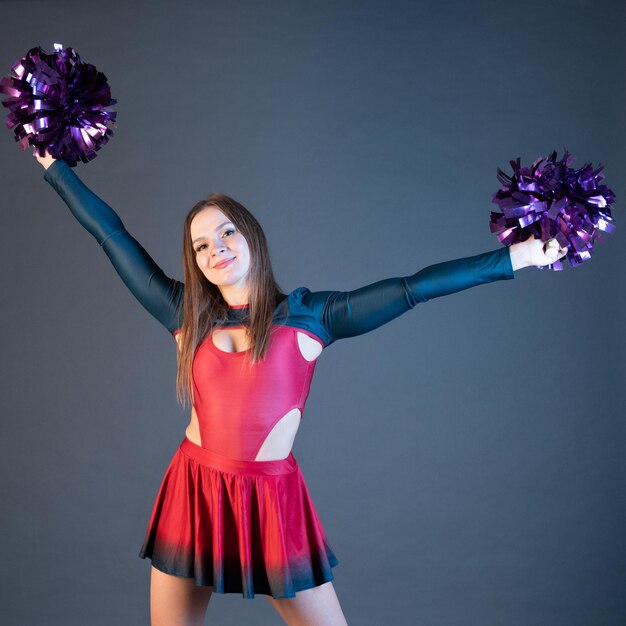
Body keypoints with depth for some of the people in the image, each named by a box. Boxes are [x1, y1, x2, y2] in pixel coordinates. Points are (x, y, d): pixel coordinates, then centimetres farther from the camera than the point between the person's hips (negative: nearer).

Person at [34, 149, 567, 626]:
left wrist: (514, 257, -8)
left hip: (272, 500, -2)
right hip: (193, 494, 2)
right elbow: (110, 232, 7)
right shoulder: (187, 316, 3)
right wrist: (54, 164, 13)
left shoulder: (307, 315, -3)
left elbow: (412, 289, -7)